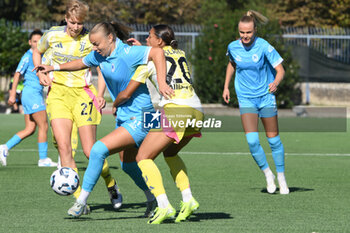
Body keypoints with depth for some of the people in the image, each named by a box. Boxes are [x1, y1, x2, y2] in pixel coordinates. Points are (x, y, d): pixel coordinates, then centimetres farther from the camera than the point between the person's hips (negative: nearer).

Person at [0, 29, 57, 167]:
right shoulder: (28, 56, -10)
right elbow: (17, 75, -12)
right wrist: (13, 94, -16)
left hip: (36, 93, 9)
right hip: (31, 93, -9)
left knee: (30, 129, 6)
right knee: (43, 126, -7)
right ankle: (43, 159, -2)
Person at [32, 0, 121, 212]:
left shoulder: (91, 40, -4)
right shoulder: (52, 35, 1)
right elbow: (37, 52, 21)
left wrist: (100, 94, -7)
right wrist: (41, 73, 4)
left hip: (83, 93, -2)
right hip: (58, 93, 2)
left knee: (91, 151, -5)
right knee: (64, 146, -15)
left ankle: (112, 187, 23)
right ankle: (79, 199, -12)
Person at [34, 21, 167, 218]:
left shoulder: (128, 53, -22)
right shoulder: (100, 55, 3)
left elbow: (157, 53, -34)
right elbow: (82, 62, 24)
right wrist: (54, 67, 23)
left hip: (140, 119, -10)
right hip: (123, 116, 10)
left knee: (99, 149, -18)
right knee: (128, 165, 19)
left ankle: (82, 200, -10)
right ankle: (153, 199, 40)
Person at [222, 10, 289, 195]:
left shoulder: (264, 47, -15)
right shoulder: (233, 47, -4)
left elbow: (280, 70, -14)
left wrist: (275, 83, -34)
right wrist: (226, 87, 15)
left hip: (266, 97, -2)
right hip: (246, 99, 2)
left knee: (273, 139, 4)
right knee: (252, 140, -15)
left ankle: (281, 178, 22)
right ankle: (267, 174, 4)